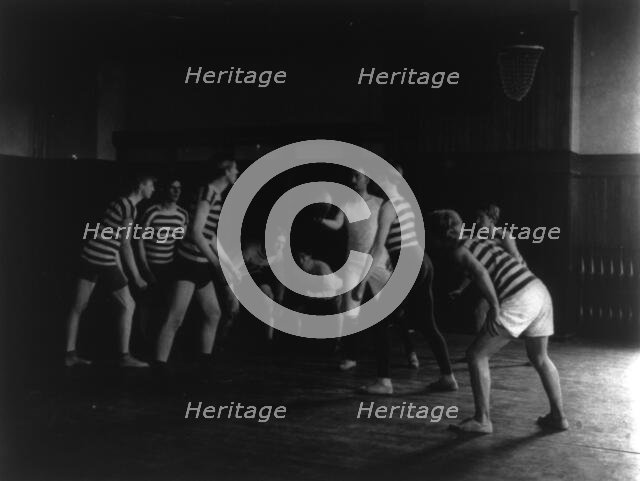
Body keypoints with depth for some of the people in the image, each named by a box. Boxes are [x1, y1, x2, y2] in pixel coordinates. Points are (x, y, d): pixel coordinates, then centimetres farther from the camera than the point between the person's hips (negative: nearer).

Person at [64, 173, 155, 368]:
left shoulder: (120, 203, 17)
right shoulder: (129, 206, -11)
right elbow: (125, 245, -14)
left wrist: (120, 272, 18)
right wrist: (136, 277, -9)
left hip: (89, 257, 9)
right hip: (103, 261, -9)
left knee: (78, 307, 10)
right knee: (128, 306, 1)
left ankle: (70, 354, 16)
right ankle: (124, 356, 4)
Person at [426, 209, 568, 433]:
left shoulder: (457, 251, -2)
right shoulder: (477, 242, 22)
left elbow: (480, 272, -21)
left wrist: (494, 305, -14)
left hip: (517, 301, -8)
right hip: (540, 291, 9)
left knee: (477, 355, 4)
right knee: (540, 358, 24)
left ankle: (482, 419, 7)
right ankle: (558, 416, 30)